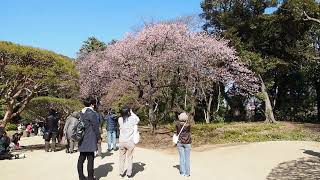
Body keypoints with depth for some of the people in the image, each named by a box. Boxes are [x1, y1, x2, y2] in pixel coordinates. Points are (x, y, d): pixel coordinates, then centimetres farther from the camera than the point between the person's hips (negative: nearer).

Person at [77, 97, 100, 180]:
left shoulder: (82, 113, 10)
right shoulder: (92, 113, -14)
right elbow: (95, 126, -13)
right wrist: (98, 138, -2)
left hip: (82, 140, 8)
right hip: (90, 140, -8)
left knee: (81, 158, 14)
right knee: (90, 158, 0)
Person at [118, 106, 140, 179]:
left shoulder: (120, 119, -5)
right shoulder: (132, 119, -12)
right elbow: (138, 119, 9)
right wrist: (132, 113, 9)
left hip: (121, 141, 3)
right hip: (129, 142, -3)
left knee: (121, 158, 15)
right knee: (129, 158, 8)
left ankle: (121, 173, 23)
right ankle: (129, 174, 14)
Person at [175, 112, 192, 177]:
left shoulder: (177, 124, -8)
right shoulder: (188, 125, -14)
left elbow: (177, 132, 3)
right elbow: (189, 132, 2)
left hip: (180, 143, 2)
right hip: (187, 143, -2)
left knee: (181, 158, 9)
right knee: (187, 158, 7)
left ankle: (183, 172, 14)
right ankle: (187, 173, 11)